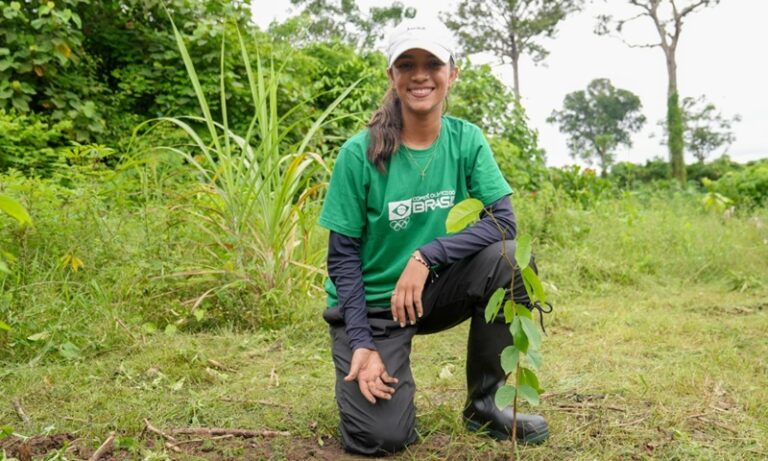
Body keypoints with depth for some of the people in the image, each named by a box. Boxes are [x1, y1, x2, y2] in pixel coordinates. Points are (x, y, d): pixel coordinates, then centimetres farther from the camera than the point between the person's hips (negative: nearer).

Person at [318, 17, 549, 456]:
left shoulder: (467, 140, -6)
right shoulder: (360, 153, -14)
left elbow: (503, 222, -16)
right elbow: (342, 256, -10)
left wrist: (427, 256, -28)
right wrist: (362, 344, -18)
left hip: (436, 290, 3)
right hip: (372, 304, -3)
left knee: (509, 257, -26)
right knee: (382, 437, -19)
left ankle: (484, 404, -7)